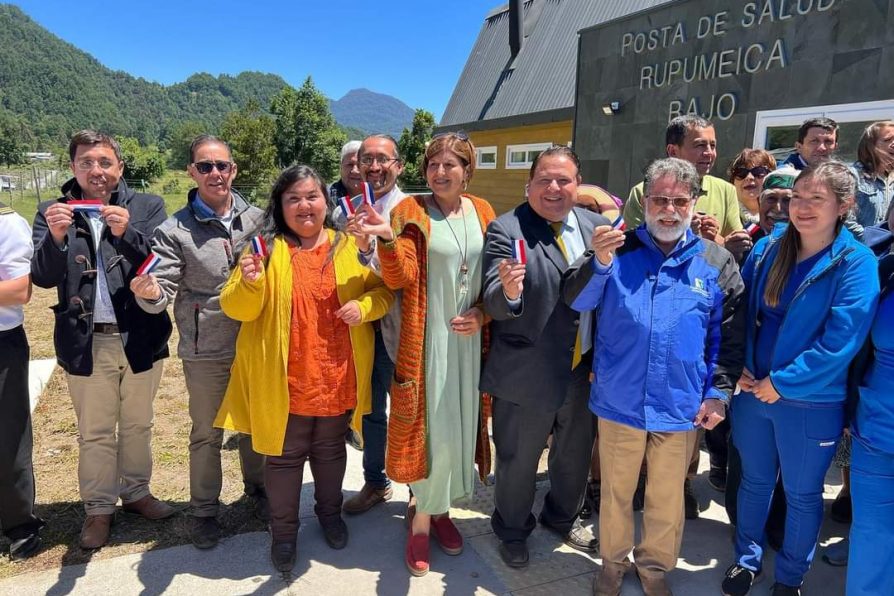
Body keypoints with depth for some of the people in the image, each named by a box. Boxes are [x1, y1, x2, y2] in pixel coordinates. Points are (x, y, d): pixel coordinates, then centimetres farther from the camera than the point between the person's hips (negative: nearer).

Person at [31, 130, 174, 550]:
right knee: (94, 432, 12)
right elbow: (43, 277, -5)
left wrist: (128, 233, -27)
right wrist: (55, 237, -24)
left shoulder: (147, 207, -1)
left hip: (140, 338, 0)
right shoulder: (53, 212, 2)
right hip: (86, 342, 0)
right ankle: (98, 508, 29)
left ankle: (136, 492, 36)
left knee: (137, 425, 16)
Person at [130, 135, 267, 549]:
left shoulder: (257, 219, -1)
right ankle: (204, 510, 32)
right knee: (207, 433, 13)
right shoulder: (175, 231, -7)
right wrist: (150, 293, -34)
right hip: (205, 352, -2)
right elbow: (161, 293, -13)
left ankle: (257, 487, 42)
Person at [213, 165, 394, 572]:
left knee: (330, 450, 21)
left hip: (337, 377, 2)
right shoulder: (266, 247, -4)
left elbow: (383, 289, 6)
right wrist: (249, 282, -29)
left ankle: (330, 512, 44)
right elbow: (237, 309, -8)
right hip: (285, 380, -2)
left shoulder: (350, 246, 2)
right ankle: (283, 530, 33)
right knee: (284, 456, 12)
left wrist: (364, 306, -15)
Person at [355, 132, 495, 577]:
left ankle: (440, 508, 33)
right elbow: (400, 278, -16)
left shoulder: (482, 212, 6)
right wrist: (387, 238, -33)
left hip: (471, 338, 4)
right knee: (429, 424, 0)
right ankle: (421, 519, 21)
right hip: (428, 338, -4)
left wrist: (482, 312, -5)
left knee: (462, 421, 13)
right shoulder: (411, 211, -6)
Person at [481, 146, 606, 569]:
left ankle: (562, 517, 51)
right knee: (518, 460, 14)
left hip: (585, 370, 5)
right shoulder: (505, 231, -14)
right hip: (528, 373, -5)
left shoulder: (597, 225, 1)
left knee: (575, 454, 24)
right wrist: (508, 292, -40)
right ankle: (513, 530, 41)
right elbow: (495, 304, -22)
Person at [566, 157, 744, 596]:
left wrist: (719, 392, -1)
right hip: (619, 402, 0)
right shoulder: (618, 249, -3)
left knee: (667, 498, 19)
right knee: (616, 492, 17)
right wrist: (598, 263, -29)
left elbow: (729, 337, 5)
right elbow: (576, 301, -11)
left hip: (681, 408, 1)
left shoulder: (716, 262, 0)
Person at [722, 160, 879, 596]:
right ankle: (747, 560, 41)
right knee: (754, 480, 19)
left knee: (802, 494, 15)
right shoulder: (767, 249, -1)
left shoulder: (856, 263, -13)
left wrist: (781, 384, -18)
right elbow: (742, 312, 6)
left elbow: (840, 342, -19)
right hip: (753, 392, 4)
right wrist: (741, 368, -5)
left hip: (811, 403, -3)